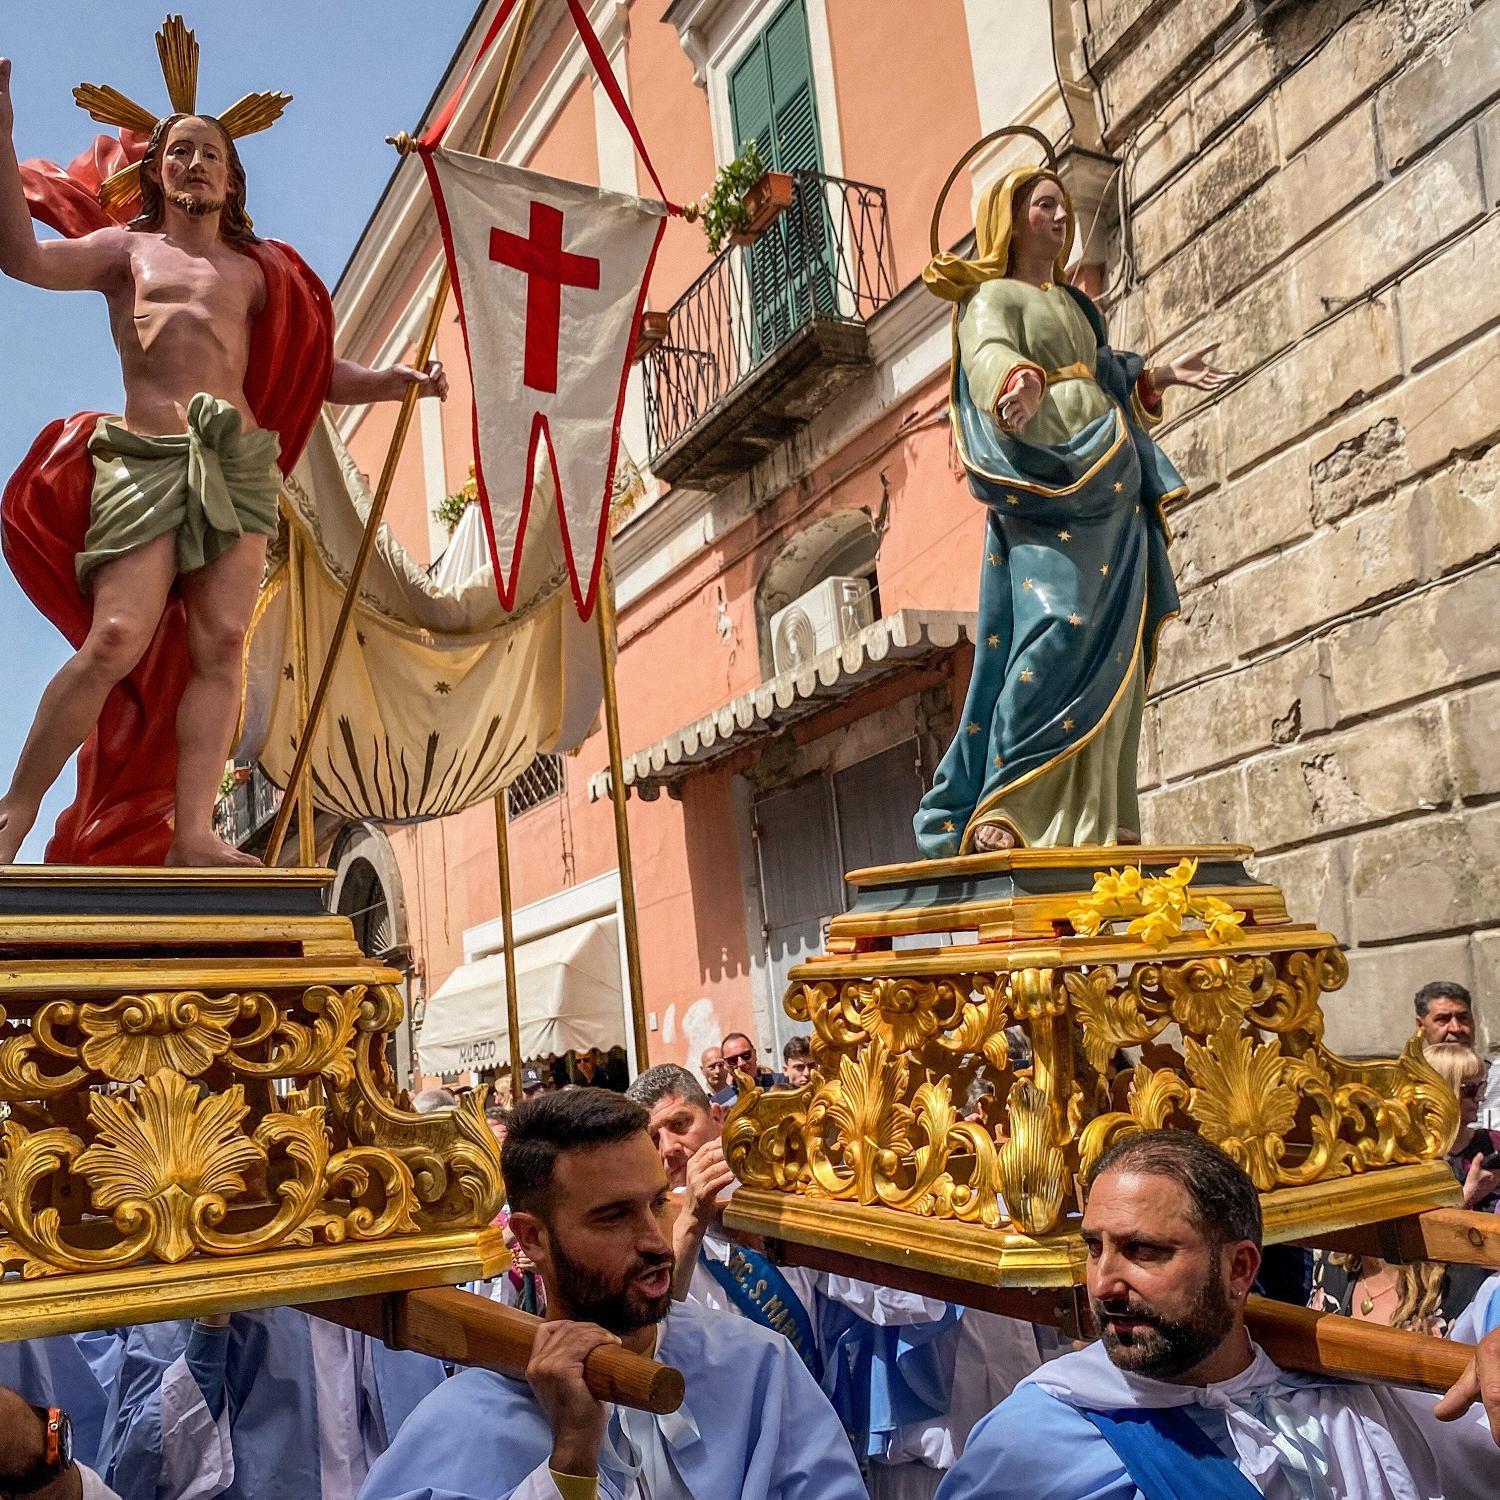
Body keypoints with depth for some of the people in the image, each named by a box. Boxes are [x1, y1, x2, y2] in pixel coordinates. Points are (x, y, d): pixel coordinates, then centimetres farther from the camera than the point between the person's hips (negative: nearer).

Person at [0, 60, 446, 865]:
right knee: (117, 641, -17)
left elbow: (318, 370, 21)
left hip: (240, 460, 3)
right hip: (145, 458, -3)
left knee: (220, 645, -11)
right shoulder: (126, 246, 21)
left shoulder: (256, 271, 26)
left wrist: (390, 381, 4)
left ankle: (192, 830, -14)